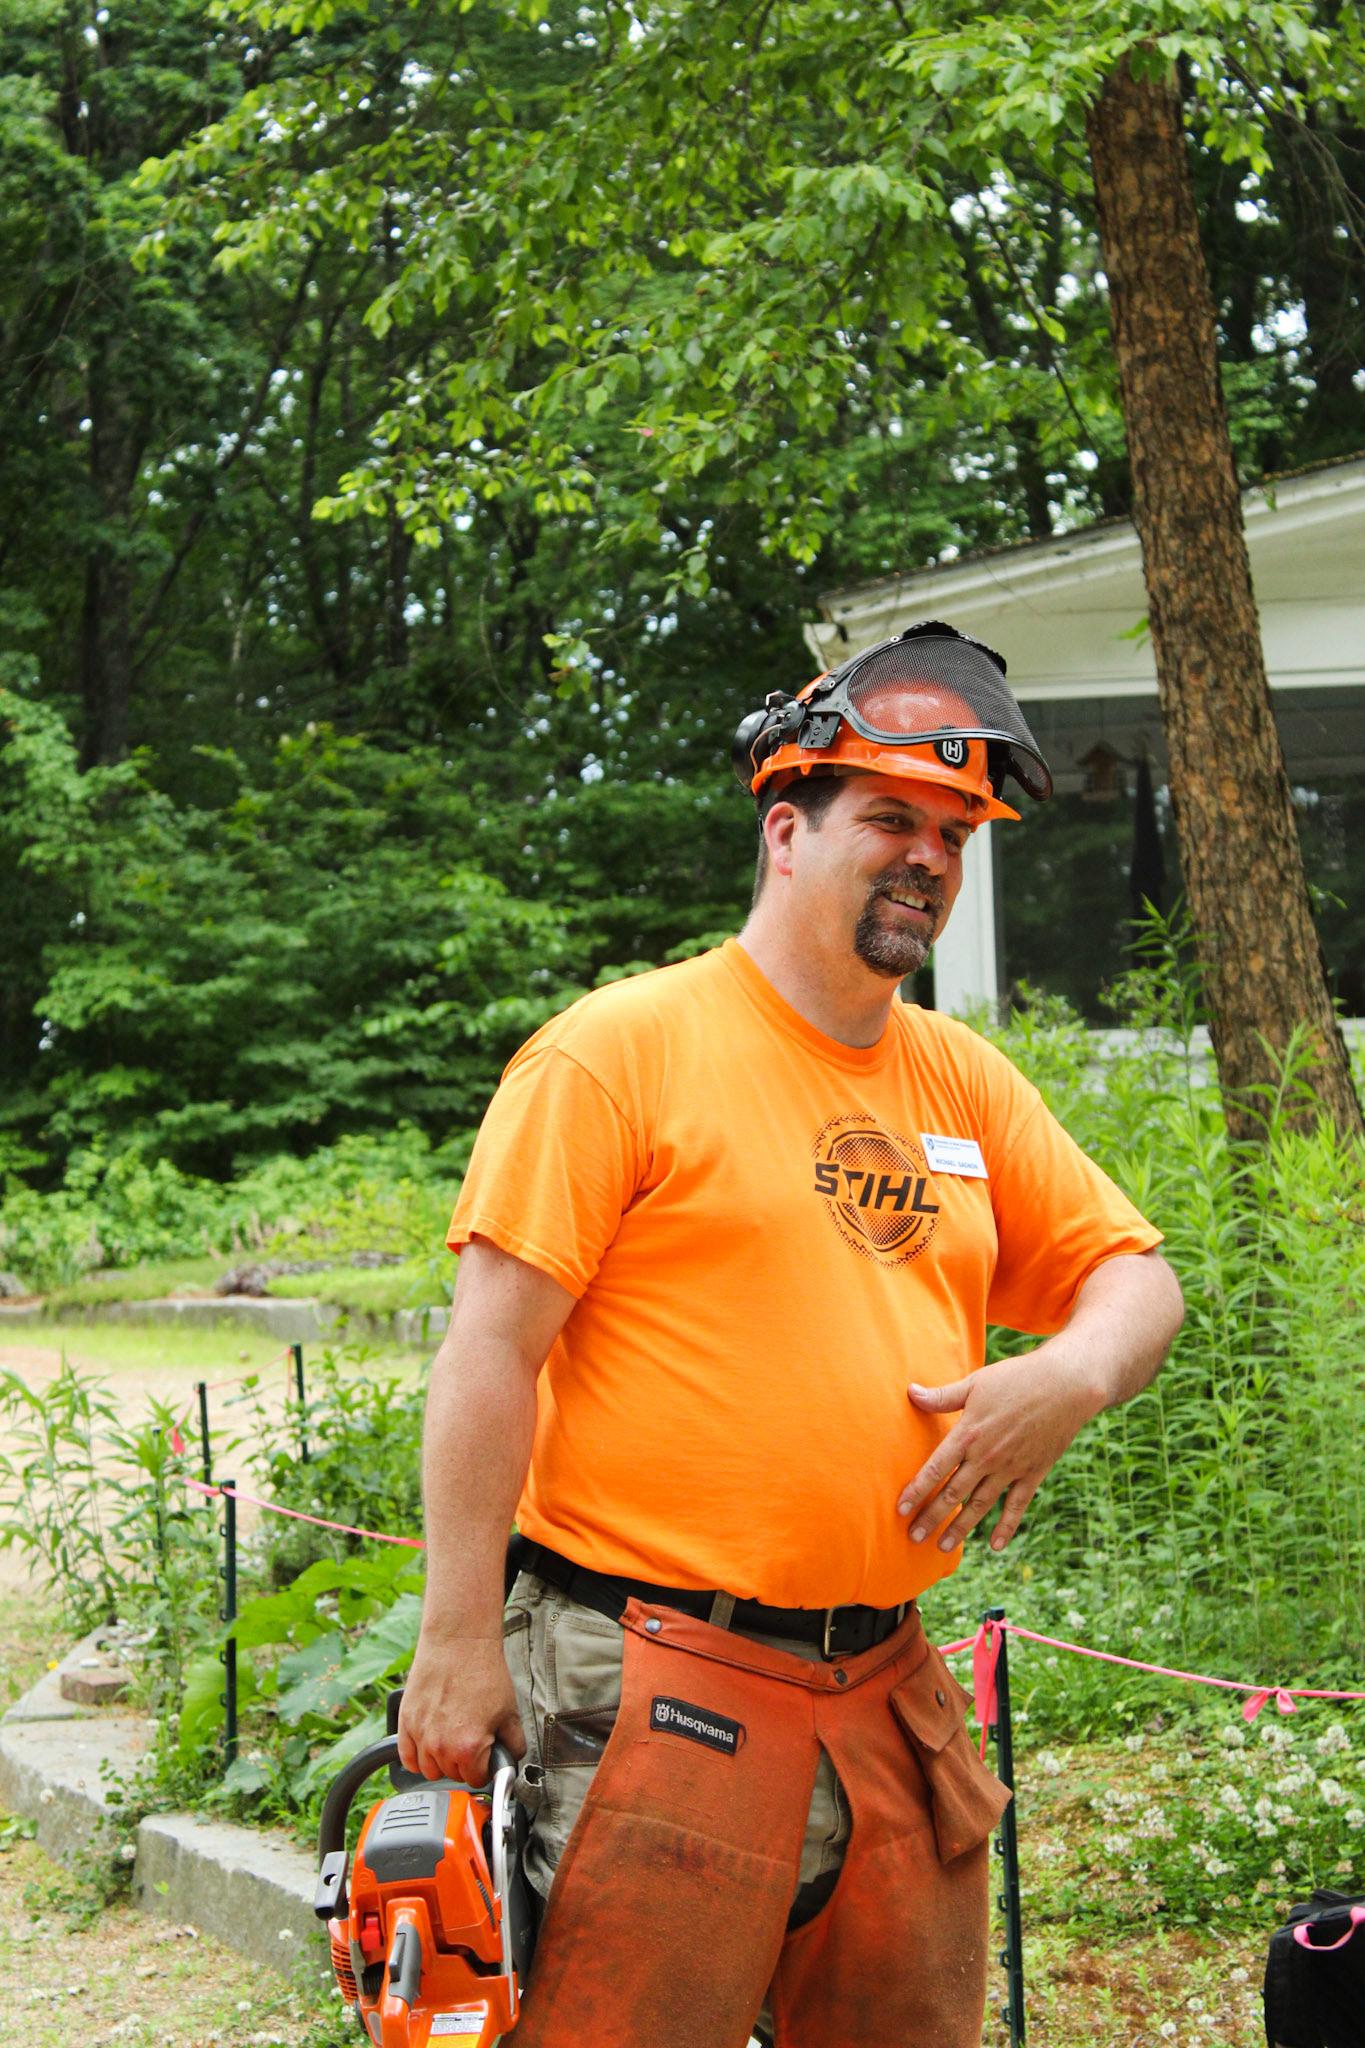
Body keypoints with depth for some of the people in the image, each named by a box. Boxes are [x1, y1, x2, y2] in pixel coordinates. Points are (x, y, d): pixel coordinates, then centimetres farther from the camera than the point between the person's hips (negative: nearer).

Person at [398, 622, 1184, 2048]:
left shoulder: (964, 1083, 14)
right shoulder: (621, 1048, -6)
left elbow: (1132, 1276, 20)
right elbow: (491, 1350, -9)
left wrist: (1069, 1376, -4)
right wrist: (460, 1640, -14)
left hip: (887, 1693, 7)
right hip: (654, 1684, -6)